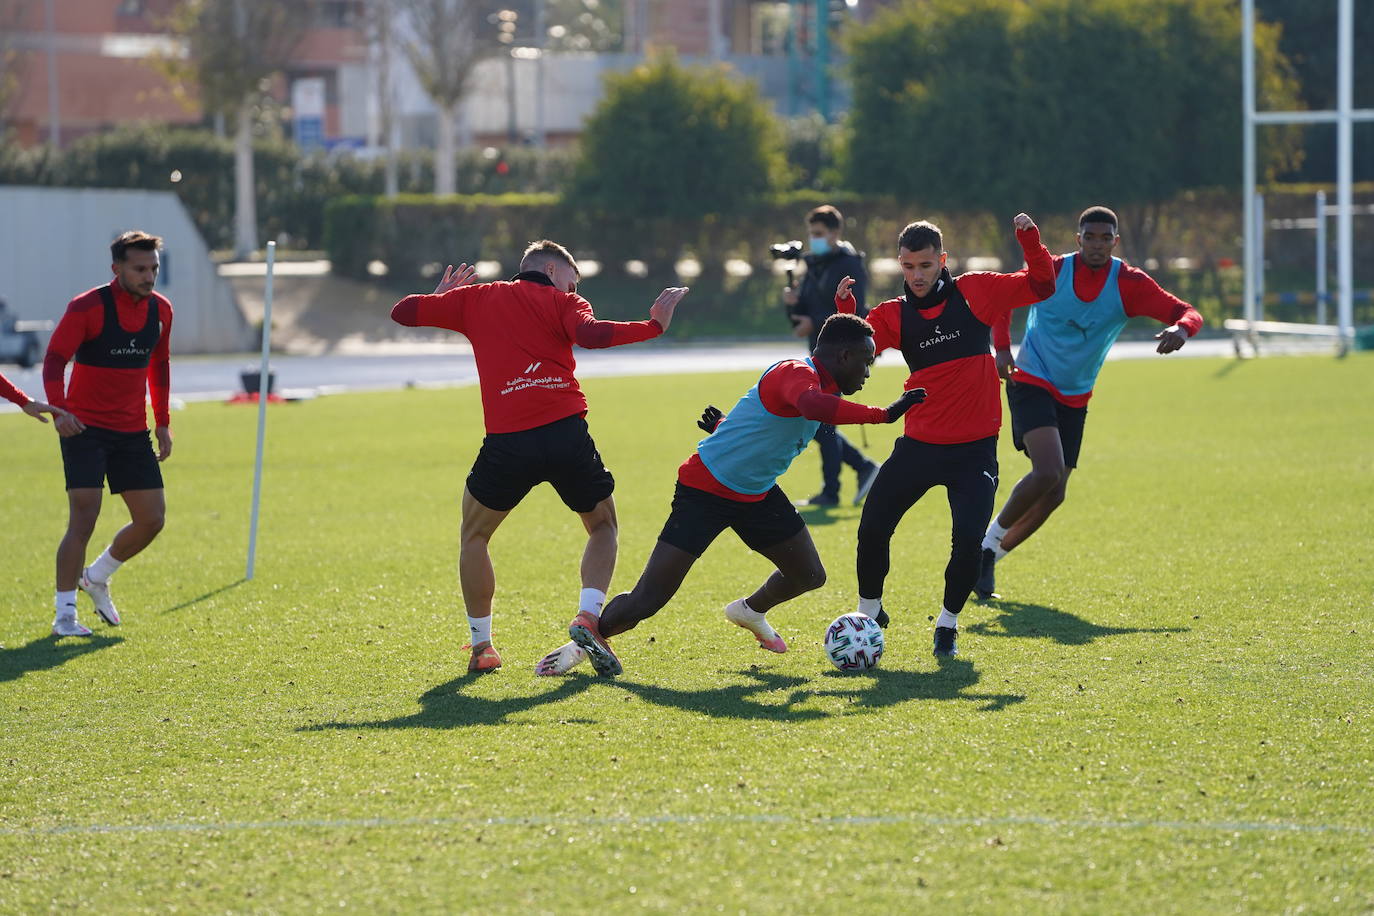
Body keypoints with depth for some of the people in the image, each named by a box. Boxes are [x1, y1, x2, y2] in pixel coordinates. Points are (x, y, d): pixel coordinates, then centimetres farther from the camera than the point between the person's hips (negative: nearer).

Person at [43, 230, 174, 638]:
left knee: (152, 519, 4)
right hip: (85, 428, -6)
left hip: (133, 432, 6)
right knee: (84, 518, -13)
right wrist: (58, 409, -28)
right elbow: (55, 357, -13)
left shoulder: (160, 310, 5)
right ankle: (64, 613, -5)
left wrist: (163, 423, 15)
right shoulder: (87, 307, -13)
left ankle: (96, 577, 28)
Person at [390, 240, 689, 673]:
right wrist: (653, 326, -5)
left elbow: (403, 312, 18)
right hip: (567, 435, -1)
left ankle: (481, 645, 18)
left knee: (474, 536, 23)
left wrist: (442, 297, 37)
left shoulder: (476, 299, 17)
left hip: (507, 442, 1)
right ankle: (589, 617, 0)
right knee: (603, 526, 22)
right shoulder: (561, 302, 10)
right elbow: (590, 334, -12)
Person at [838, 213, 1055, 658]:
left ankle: (948, 623, 11)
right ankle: (869, 610, 23)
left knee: (968, 542, -13)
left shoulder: (974, 292, 0)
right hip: (919, 445, 2)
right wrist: (844, 311, -29)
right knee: (872, 529, -2)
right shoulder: (895, 315, 2)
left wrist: (1029, 241, -12)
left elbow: (1040, 285, 3)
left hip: (975, 449, -2)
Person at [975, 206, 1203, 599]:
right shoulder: (1051, 271, -11)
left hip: (1074, 399, 4)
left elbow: (1187, 313, -11)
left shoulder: (1130, 283, -8)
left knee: (1053, 495, 5)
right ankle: (989, 540, -5)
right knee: (1048, 472, -25)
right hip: (1032, 384, -4)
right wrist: (1002, 348, -9)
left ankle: (991, 555, 24)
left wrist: (1181, 329, -36)